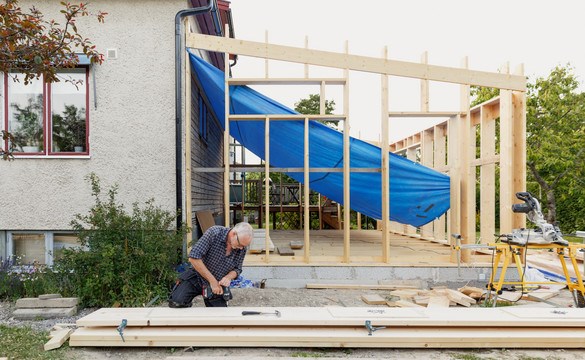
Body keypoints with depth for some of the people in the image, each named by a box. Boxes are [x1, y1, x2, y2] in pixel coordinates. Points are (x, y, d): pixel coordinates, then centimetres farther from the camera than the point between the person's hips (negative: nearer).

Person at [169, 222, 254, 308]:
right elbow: (194, 258, -27)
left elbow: (237, 269, 3)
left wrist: (228, 277, -22)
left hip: (217, 285, 3)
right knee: (176, 303, -23)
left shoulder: (242, 248, -12)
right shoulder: (214, 233, -25)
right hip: (196, 277, -3)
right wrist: (212, 281, -25)